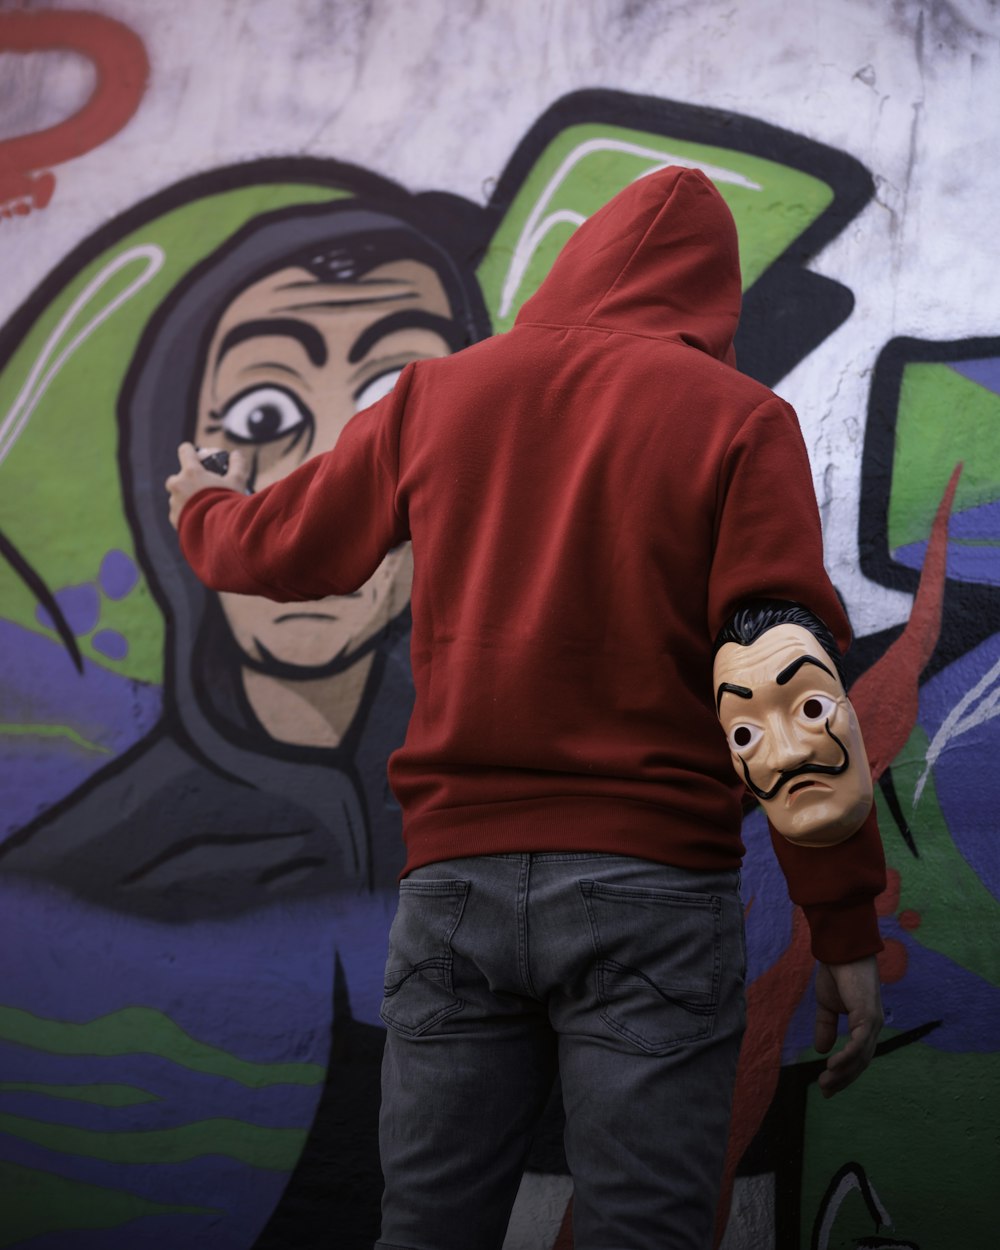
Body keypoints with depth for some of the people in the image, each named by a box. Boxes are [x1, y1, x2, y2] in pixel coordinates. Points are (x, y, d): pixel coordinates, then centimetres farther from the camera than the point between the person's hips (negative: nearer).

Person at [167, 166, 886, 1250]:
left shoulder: (438, 392, 10)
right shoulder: (739, 417, 0)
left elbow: (281, 546, 23)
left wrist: (201, 509, 46)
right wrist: (845, 927, -4)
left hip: (456, 875, 4)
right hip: (651, 880, -3)